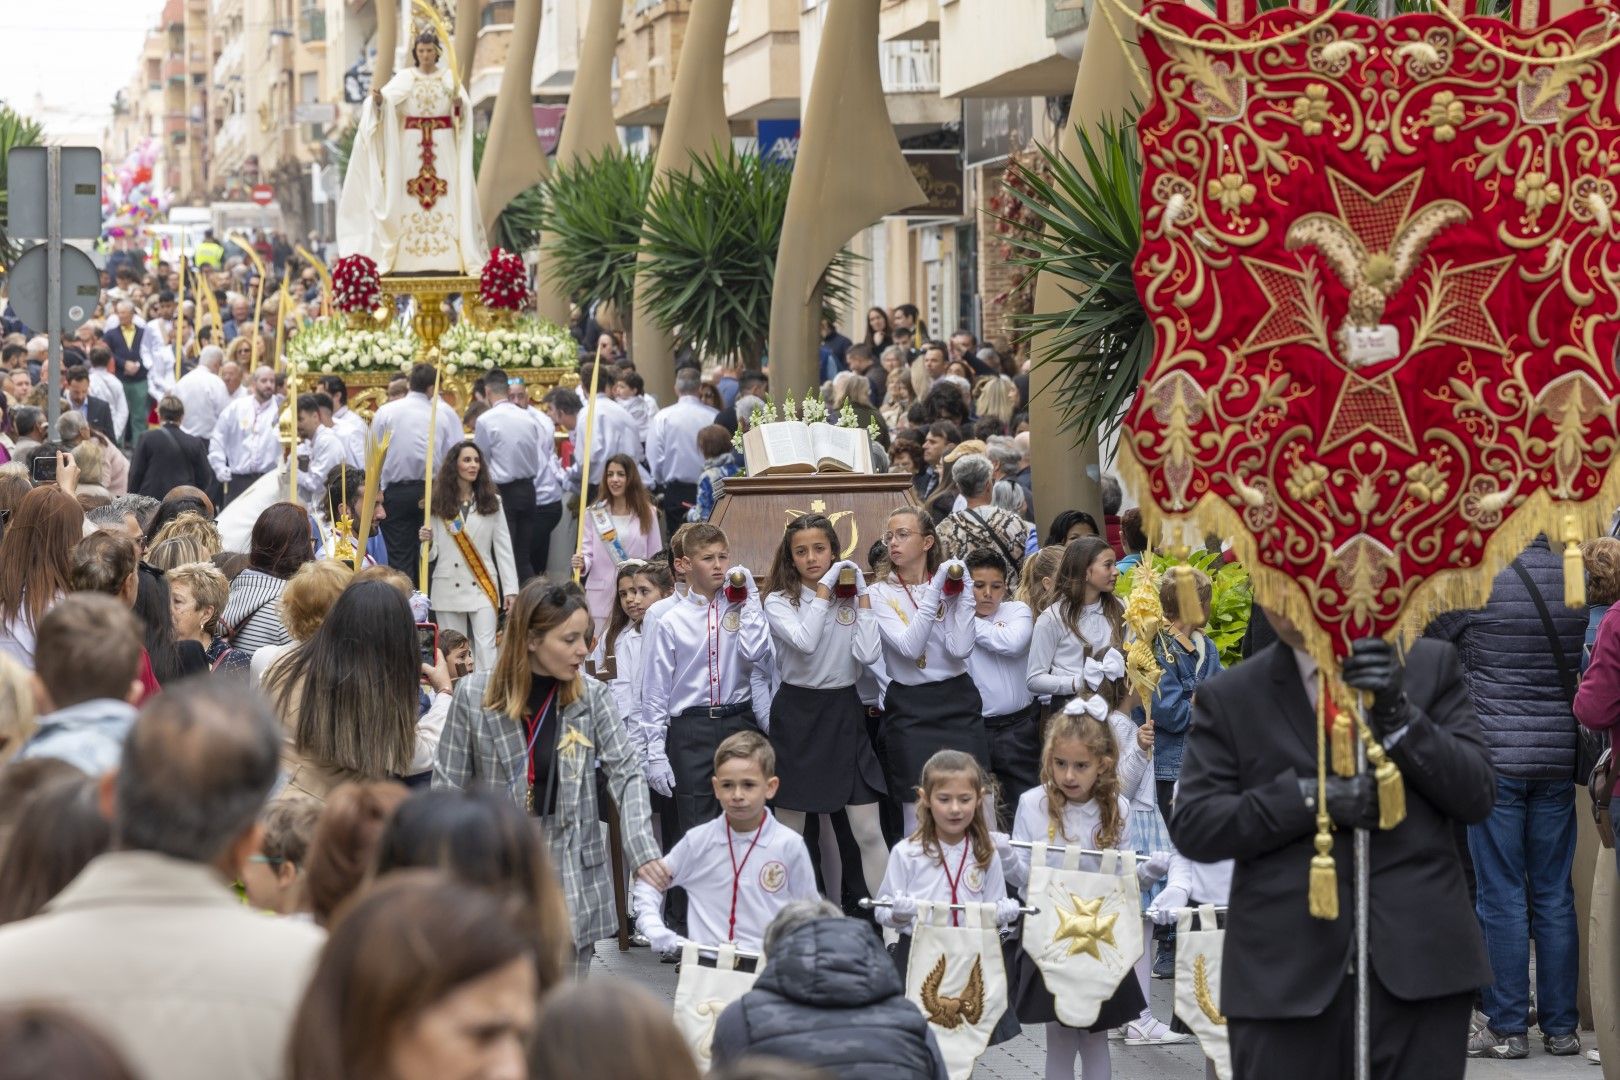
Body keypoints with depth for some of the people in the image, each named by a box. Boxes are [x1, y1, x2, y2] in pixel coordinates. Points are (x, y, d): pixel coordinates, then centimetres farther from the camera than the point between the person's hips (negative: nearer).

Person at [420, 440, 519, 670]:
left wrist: (510, 589, 0)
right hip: (448, 588, 1)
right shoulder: (439, 505, 5)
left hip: (482, 587, -1)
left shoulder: (492, 503, 5)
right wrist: (427, 543, -16)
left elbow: (503, 547, 5)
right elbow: (432, 554, 7)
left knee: (485, 648, -10)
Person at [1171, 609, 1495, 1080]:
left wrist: (1399, 715, -11)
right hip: (1287, 980, 0)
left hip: (1419, 967, 1)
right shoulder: (1229, 698, 6)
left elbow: (1477, 798, 3)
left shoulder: (1432, 666, 8)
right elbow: (1191, 826, 0)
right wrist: (1308, 797, -13)